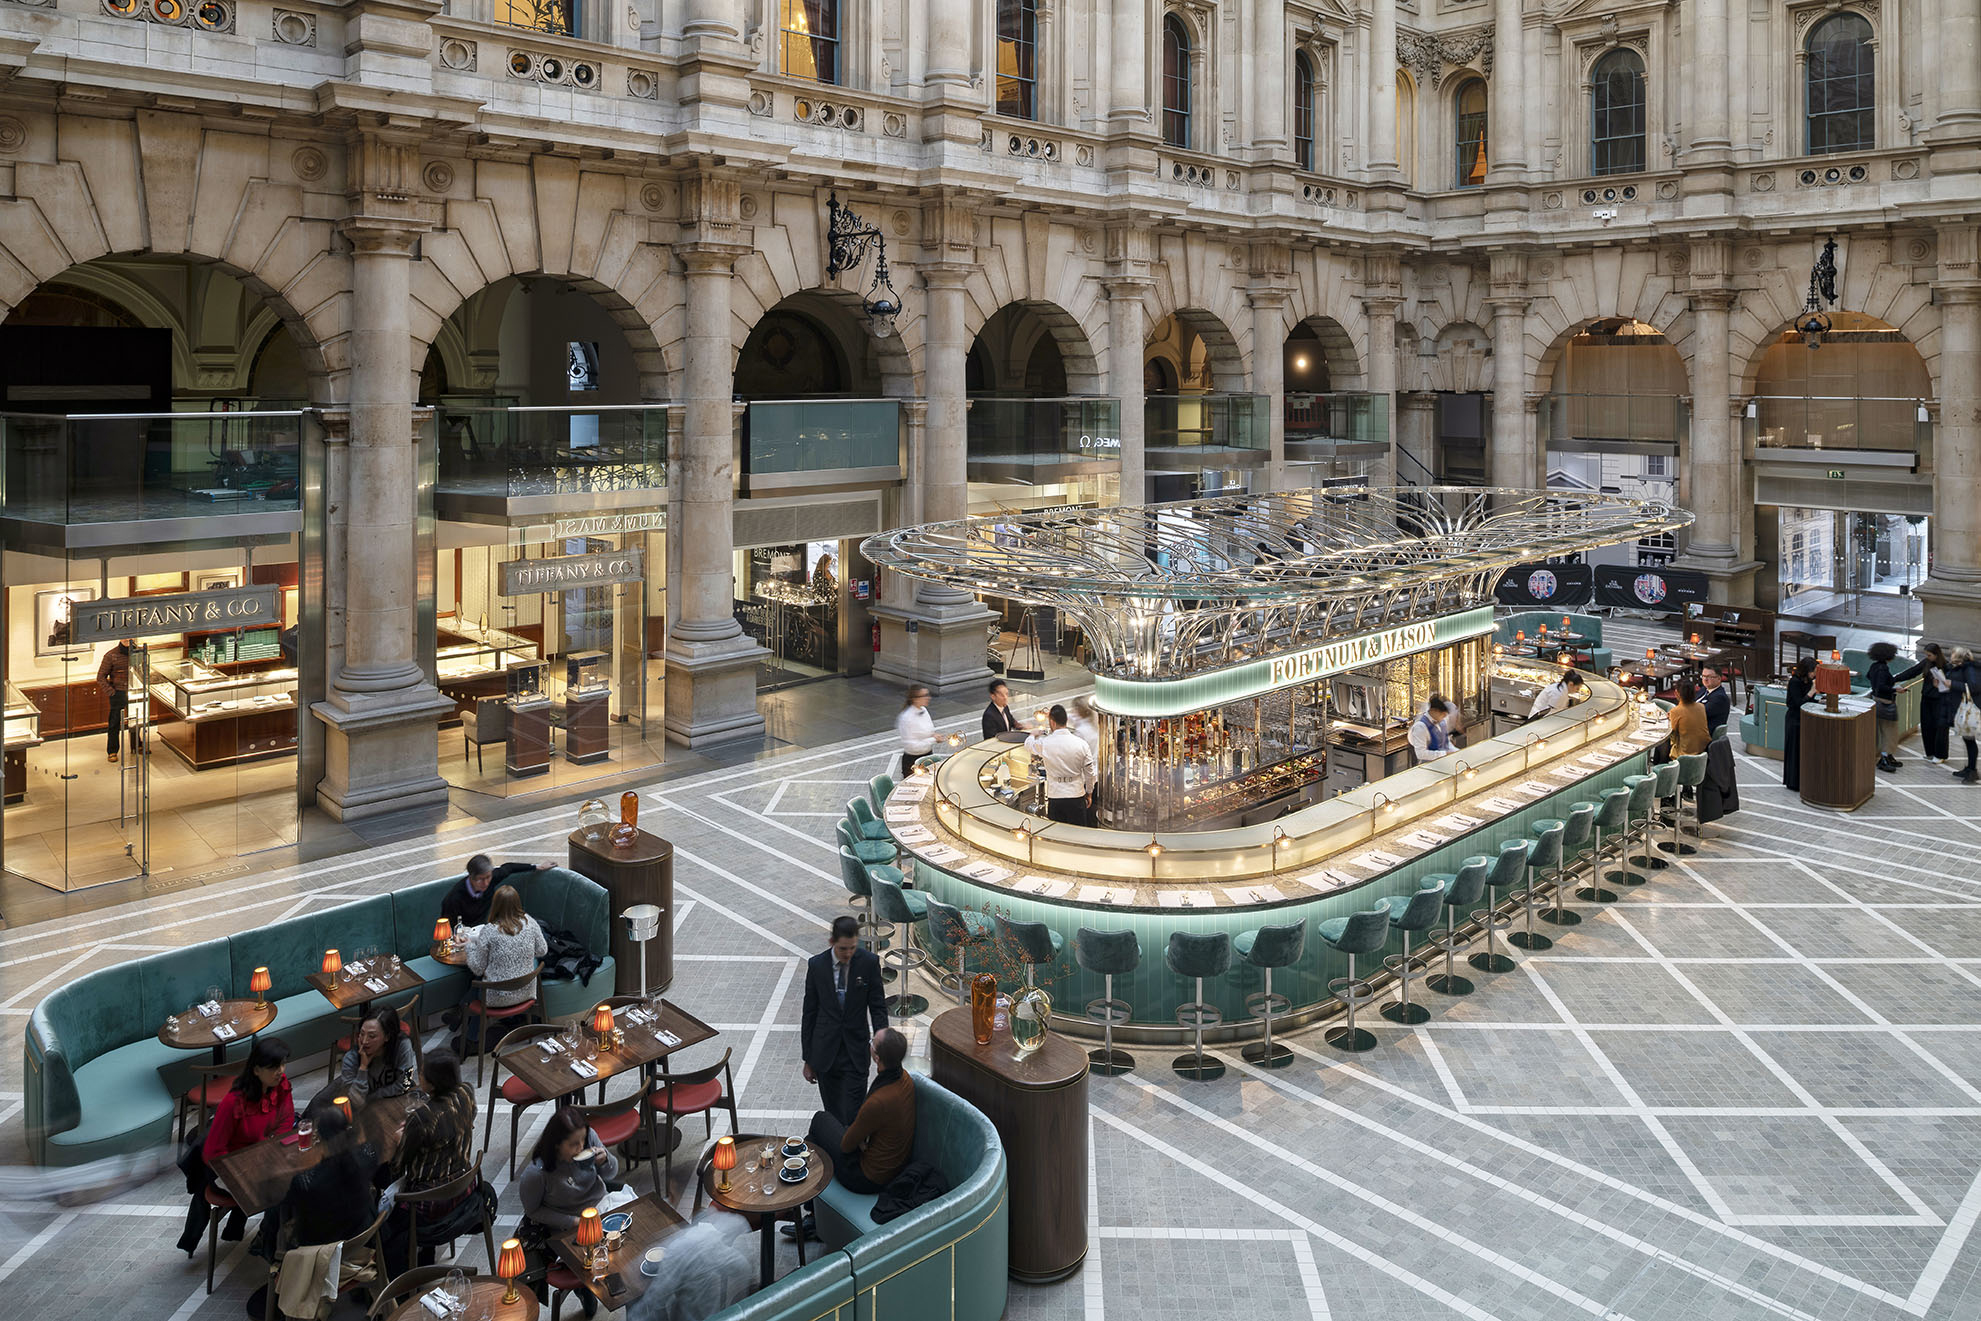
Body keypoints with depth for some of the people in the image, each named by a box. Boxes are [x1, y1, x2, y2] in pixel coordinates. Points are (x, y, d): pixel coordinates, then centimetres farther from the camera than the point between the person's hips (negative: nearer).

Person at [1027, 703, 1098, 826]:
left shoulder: (1044, 743, -10)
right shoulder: (1081, 743, -7)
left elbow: (1028, 745, 14)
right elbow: (1090, 773, -1)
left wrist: (1034, 735, 36)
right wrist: (1089, 793, 15)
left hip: (1055, 798, -1)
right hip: (1077, 796, 1)